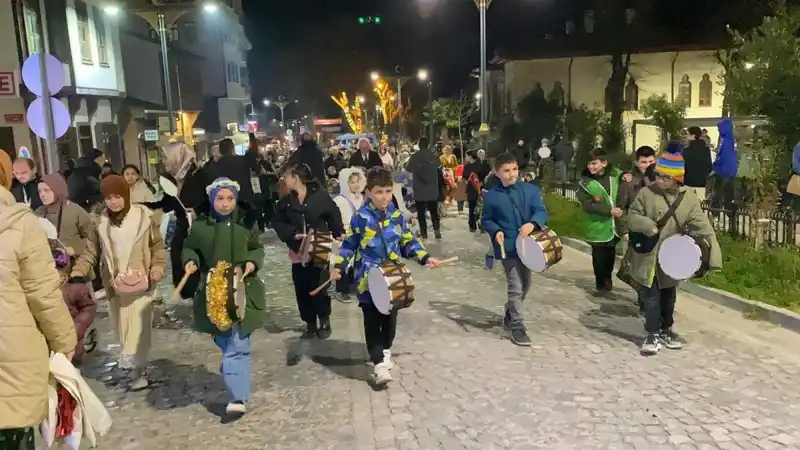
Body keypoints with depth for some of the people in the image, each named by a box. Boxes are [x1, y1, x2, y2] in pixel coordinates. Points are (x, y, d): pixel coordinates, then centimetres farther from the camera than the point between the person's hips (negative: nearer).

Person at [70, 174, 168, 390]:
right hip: (115, 285, 3)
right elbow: (92, 252, 7)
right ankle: (135, 365, 18)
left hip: (140, 282, -3)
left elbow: (157, 245, 3)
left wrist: (158, 267, -11)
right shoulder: (101, 222, 5)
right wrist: (76, 272, -6)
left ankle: (137, 368, 5)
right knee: (122, 328, 7)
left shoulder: (143, 216, -3)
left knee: (138, 327, -4)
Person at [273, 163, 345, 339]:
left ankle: (324, 321, 23)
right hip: (298, 252, 4)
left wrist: (340, 236, -9)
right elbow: (278, 223, 3)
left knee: (319, 288, 0)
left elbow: (334, 217, -1)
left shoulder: (320, 196, -8)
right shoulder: (285, 201, 3)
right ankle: (310, 323, 24)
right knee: (302, 290, 7)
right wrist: (293, 233, -12)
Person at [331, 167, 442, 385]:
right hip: (368, 279, -4)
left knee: (390, 317, 16)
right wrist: (339, 266, -12)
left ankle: (385, 350, 38)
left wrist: (424, 257, -2)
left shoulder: (397, 216, 1)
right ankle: (379, 363, 5)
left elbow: (408, 242, 10)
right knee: (373, 321, -1)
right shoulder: (361, 217, -9)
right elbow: (349, 244, -1)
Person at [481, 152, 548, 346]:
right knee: (515, 287, -5)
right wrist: (496, 231, -16)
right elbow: (486, 220, 3)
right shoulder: (491, 196, -6)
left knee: (526, 283, 19)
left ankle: (510, 314, 42)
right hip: (507, 247, -4)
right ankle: (517, 327, 7)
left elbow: (541, 211, -9)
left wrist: (532, 224, -29)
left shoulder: (531, 190, -2)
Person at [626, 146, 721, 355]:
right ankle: (653, 333, 13)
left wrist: (712, 250, -17)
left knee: (668, 296, 18)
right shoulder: (647, 193, -9)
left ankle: (666, 330, 34)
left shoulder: (689, 197, -5)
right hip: (648, 257, -2)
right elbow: (632, 216, -3)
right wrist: (648, 226, -24)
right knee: (651, 297, 1)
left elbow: (700, 224, -7)